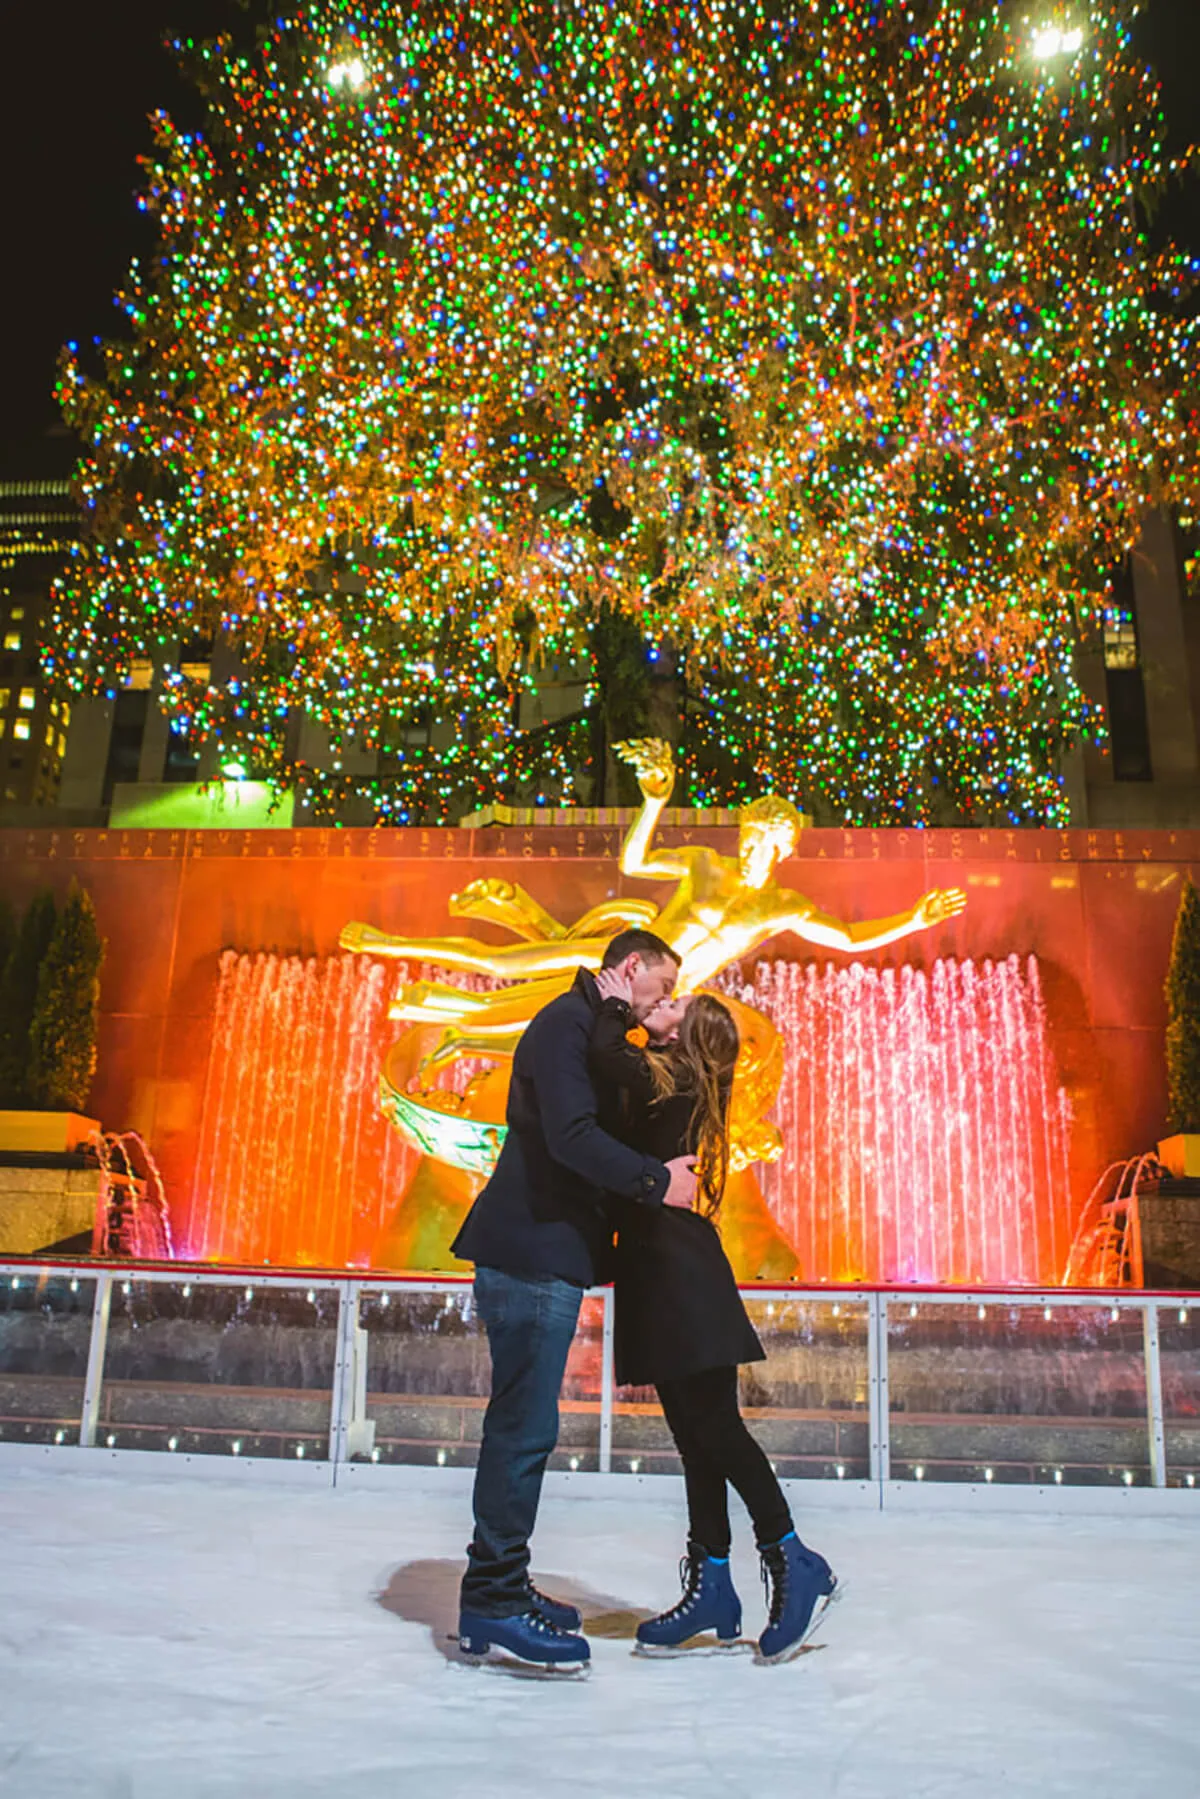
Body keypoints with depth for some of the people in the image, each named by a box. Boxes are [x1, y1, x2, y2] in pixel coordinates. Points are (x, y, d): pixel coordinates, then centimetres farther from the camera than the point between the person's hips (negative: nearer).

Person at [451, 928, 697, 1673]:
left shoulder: (587, 1027, 21)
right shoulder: (568, 1023, -11)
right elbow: (571, 1136, -22)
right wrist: (657, 1179, -17)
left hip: (546, 1254, 11)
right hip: (533, 1254, -11)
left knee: (523, 1426, 15)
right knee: (524, 1426, -5)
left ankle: (502, 1585, 25)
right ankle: (490, 1607, 5)